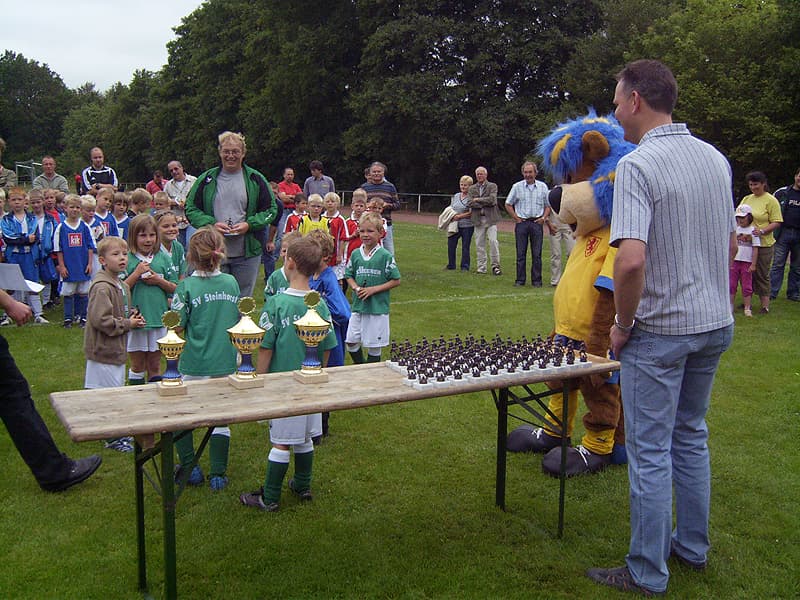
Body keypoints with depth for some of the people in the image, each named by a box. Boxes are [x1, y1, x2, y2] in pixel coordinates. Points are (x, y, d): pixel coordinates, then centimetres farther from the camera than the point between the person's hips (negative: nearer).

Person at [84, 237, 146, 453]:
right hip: (104, 350, -10)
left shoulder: (122, 285, 12)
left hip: (116, 349, 10)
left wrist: (134, 317, 5)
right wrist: (127, 324, -16)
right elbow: (100, 320, -26)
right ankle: (112, 438, 7)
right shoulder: (101, 287, -19)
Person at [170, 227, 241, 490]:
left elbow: (176, 327, -10)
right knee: (220, 420, 11)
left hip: (193, 365, -3)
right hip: (225, 363, 3)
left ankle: (190, 469, 18)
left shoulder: (186, 287, -12)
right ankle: (218, 475, 14)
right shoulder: (231, 282, 1)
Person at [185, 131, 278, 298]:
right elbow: (191, 209, 7)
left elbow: (271, 210, 5)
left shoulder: (256, 179, 4)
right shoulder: (206, 179, 5)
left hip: (247, 254, 0)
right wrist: (211, 224, -11)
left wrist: (249, 224, -11)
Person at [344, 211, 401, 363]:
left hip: (378, 308, -4)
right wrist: (356, 288, -7)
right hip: (358, 306, 4)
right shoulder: (355, 254, 4)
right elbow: (349, 275, 14)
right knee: (351, 341, 5)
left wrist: (373, 289, -14)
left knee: (374, 345, 5)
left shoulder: (385, 256, -9)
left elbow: (396, 280, -6)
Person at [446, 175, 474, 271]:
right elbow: (450, 209, 20)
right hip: (455, 225, 6)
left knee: (465, 247, 2)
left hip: (467, 226, -6)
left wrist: (459, 216, -17)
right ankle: (451, 266, 17)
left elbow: (472, 213, -13)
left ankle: (465, 267, 11)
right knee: (451, 245, 5)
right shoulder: (455, 196, 13)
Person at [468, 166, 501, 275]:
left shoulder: (492, 186, 4)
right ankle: (481, 267, 11)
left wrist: (478, 200, -6)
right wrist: (485, 203, -9)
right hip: (478, 219, 3)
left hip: (490, 218, -3)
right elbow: (471, 204, -2)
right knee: (479, 244, 5)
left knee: (493, 240, -12)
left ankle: (495, 265, -2)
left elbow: (492, 199, -12)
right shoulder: (471, 188, 12)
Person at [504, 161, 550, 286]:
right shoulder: (517, 187, 3)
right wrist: (516, 218, 1)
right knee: (521, 253, 1)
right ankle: (520, 279, 8)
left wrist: (543, 218, -1)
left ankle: (536, 280, 7)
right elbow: (508, 204, 9)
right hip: (522, 223, 0)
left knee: (537, 254, 1)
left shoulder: (543, 187, 7)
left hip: (537, 223, 0)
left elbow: (548, 205, 13)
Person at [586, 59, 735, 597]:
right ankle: (692, 548, 35)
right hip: (716, 323, 8)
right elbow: (732, 243, 15)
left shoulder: (638, 165, -18)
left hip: (659, 330, -8)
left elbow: (631, 259, -29)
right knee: (691, 438, 21)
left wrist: (623, 325, -15)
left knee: (650, 452, 3)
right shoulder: (716, 158, 6)